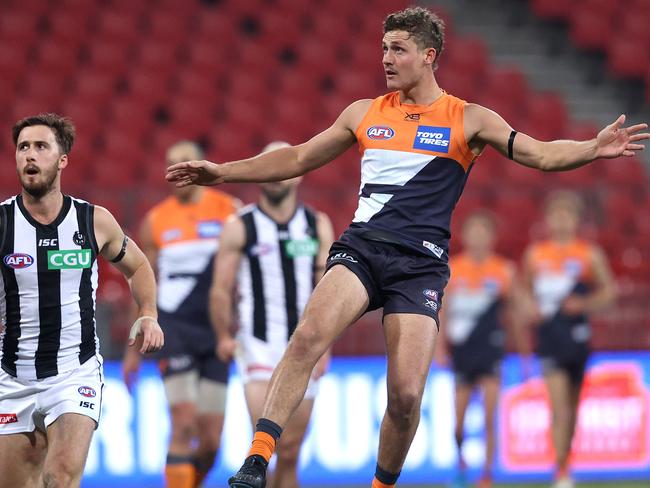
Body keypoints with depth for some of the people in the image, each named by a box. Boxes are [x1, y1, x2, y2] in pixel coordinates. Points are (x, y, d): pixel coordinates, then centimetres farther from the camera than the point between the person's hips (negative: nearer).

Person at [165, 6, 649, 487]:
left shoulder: (468, 120, 7)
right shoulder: (364, 114, 16)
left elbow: (542, 154, 0)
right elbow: (297, 159, 24)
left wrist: (595, 149, -19)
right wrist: (223, 172, 19)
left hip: (421, 262, -1)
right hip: (360, 247, 1)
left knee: (406, 395, -13)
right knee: (310, 335, -29)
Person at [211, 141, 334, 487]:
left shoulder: (318, 226, 7)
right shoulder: (239, 228, 0)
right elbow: (221, 290, -1)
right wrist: (224, 337, -11)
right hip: (257, 345, -3)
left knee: (290, 452, 6)